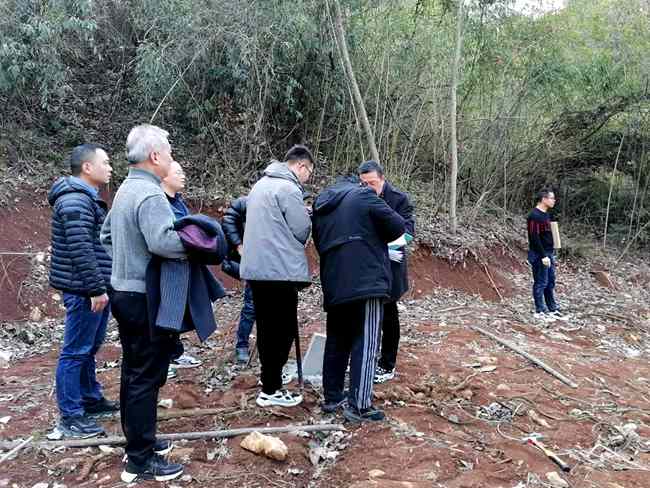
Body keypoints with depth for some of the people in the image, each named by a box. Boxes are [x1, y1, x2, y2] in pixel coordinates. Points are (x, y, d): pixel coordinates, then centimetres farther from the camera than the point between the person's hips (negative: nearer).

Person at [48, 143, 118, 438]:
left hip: (96, 288, 11)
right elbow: (81, 250, -24)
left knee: (89, 348, 19)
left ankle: (91, 400, 31)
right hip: (85, 291, -11)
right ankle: (70, 417, 6)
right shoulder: (75, 201, -17)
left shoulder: (87, 198, 17)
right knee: (76, 352, -2)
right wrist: (97, 288, -23)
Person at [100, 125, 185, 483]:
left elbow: (107, 235, 21)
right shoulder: (150, 194, -20)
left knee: (133, 372, 18)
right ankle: (140, 460, 7)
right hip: (145, 298, -10)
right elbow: (162, 241, -33)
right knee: (146, 377, -2)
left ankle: (138, 439, 32)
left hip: (124, 290, 10)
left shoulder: (125, 190, 12)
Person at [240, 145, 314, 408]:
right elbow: (302, 231, -12)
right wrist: (307, 216, 9)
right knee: (284, 330, 1)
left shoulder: (261, 184, 16)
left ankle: (270, 384, 27)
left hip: (256, 268, 9)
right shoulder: (288, 188, -13)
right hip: (280, 270, -9)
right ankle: (271, 390, 6)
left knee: (267, 328, 16)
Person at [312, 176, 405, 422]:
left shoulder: (320, 206, 19)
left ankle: (332, 397, 23)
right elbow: (397, 227, -2)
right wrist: (374, 236, 17)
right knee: (365, 344, -4)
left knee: (336, 342, 15)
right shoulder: (363, 195, 0)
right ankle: (359, 406, -3)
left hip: (333, 286, 7)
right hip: (366, 281, -6)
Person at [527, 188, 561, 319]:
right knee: (541, 283, -3)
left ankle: (552, 309, 22)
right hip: (539, 256, -10)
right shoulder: (534, 216, -17)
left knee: (550, 282, 14)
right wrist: (543, 256, -22)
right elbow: (535, 238, -21)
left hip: (548, 254, 10)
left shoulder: (546, 214, 14)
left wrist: (551, 254, 19)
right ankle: (540, 311, 5)